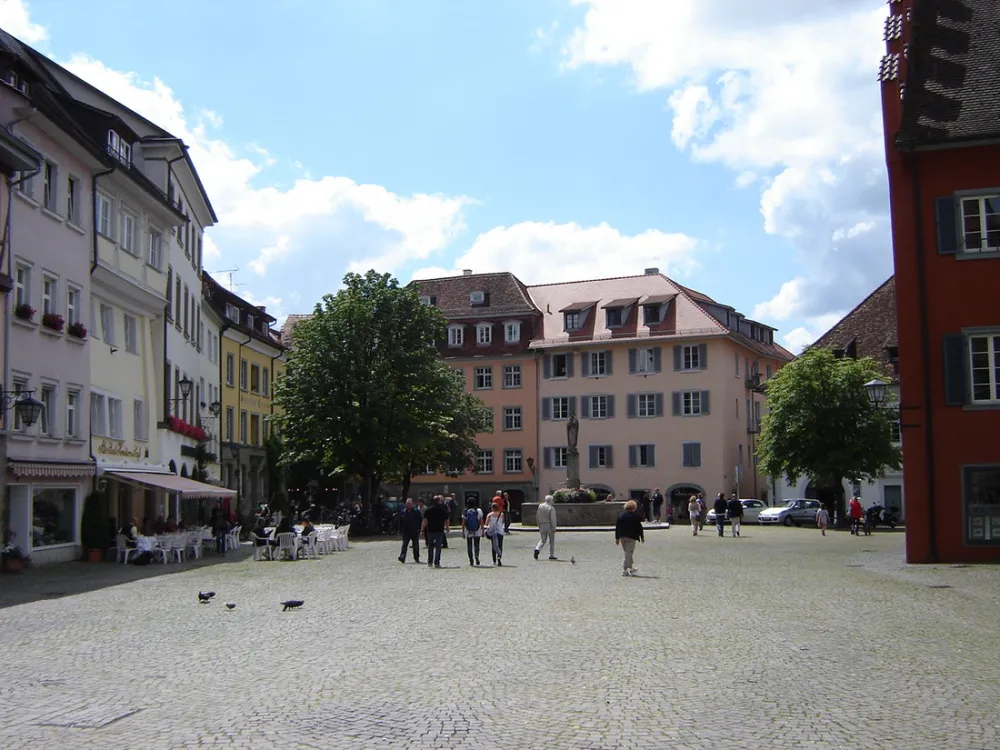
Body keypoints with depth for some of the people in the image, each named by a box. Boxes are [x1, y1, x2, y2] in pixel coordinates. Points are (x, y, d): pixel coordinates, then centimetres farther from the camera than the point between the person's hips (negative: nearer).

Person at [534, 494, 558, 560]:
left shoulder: (540, 506, 2)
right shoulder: (551, 508, -13)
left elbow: (537, 517, 7)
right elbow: (552, 519, -15)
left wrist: (539, 526, 17)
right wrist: (554, 528, -10)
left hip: (542, 525, 4)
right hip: (549, 525, -4)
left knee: (543, 539, 13)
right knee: (551, 540, 9)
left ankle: (537, 549, -14)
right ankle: (551, 555, 12)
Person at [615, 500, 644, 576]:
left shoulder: (621, 515, 7)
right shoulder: (635, 516, -8)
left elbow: (617, 527, 8)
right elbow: (639, 527, -5)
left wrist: (617, 538, 13)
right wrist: (642, 537, 6)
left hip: (622, 537, 5)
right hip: (631, 537, -5)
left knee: (627, 553, 18)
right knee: (629, 553, -1)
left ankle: (632, 568, 27)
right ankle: (625, 570, -5)